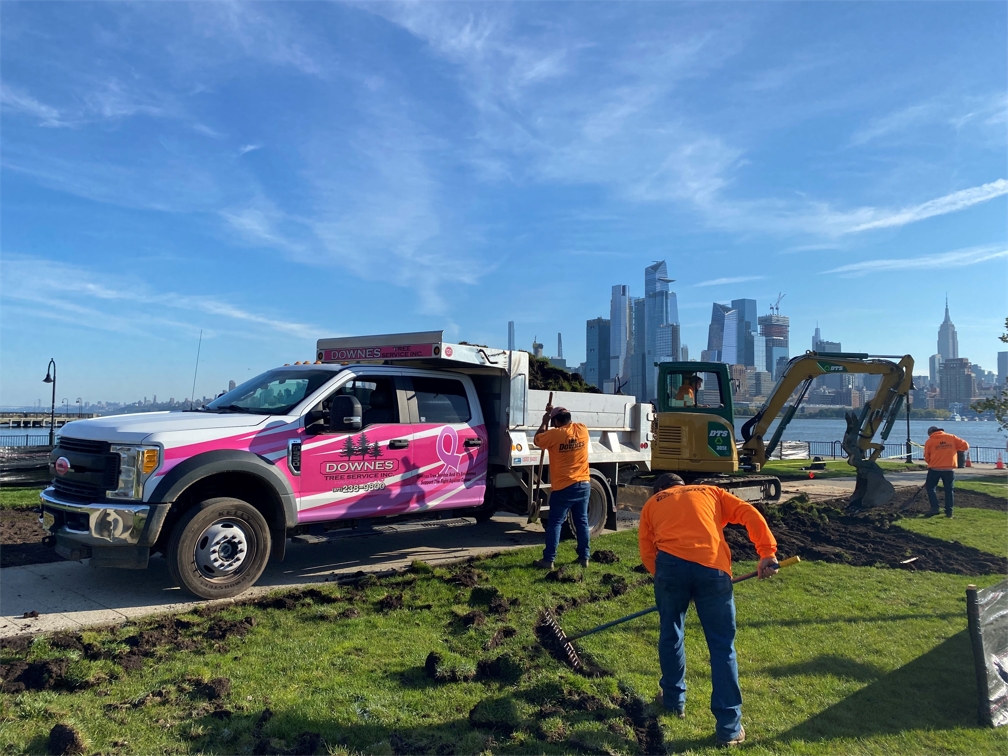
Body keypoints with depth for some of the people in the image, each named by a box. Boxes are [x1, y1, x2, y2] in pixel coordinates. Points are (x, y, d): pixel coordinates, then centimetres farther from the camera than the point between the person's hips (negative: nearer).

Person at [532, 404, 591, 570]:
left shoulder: (554, 434, -13)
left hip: (563, 488, -5)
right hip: (583, 485, 5)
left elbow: (538, 439, 6)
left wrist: (544, 422, 17)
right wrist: (556, 412, 28)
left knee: (555, 523, 1)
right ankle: (584, 557, 16)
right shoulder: (582, 430, 1)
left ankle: (548, 560, 2)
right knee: (582, 522, 13)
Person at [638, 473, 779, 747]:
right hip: (713, 568, 0)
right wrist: (767, 552, 8)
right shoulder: (710, 491, 29)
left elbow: (647, 553, 16)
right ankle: (729, 727, 15)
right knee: (722, 647, 11)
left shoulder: (652, 503, 28)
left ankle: (674, 700, 38)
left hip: (670, 564, 0)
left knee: (670, 635, 23)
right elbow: (750, 514, 13)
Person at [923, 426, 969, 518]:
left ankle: (935, 508, -2)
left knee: (930, 487, 11)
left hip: (934, 469, -2)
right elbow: (965, 446, 3)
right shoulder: (952, 438, 5)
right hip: (949, 469, 2)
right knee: (949, 490, 11)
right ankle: (949, 511, 11)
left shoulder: (929, 441, 0)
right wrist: (954, 448, 18)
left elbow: (927, 457, 3)